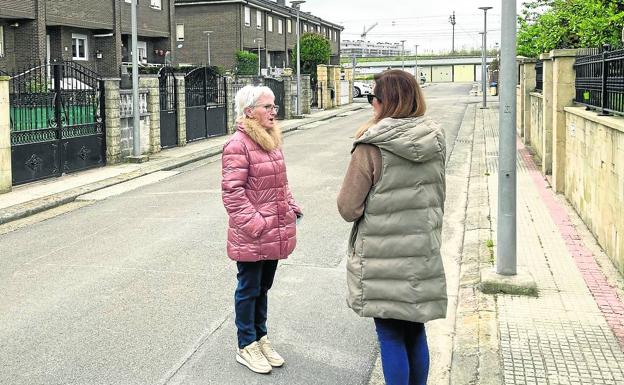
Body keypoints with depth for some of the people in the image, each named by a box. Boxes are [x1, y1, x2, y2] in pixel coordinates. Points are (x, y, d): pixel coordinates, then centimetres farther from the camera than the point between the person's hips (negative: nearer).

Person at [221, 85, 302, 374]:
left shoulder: (271, 140, 11)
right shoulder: (238, 145, -17)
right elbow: (232, 192, -20)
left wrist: (291, 207, 11)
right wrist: (254, 225, -23)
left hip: (274, 234, 8)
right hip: (250, 238, -8)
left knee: (263, 288, 20)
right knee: (249, 290, 7)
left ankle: (260, 337, 35)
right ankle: (246, 347, 21)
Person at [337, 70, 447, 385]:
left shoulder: (371, 146, -17)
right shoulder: (435, 141, 3)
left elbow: (349, 208, -13)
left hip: (383, 258, -6)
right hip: (423, 254, 6)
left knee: (391, 335, 5)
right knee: (415, 331, 17)